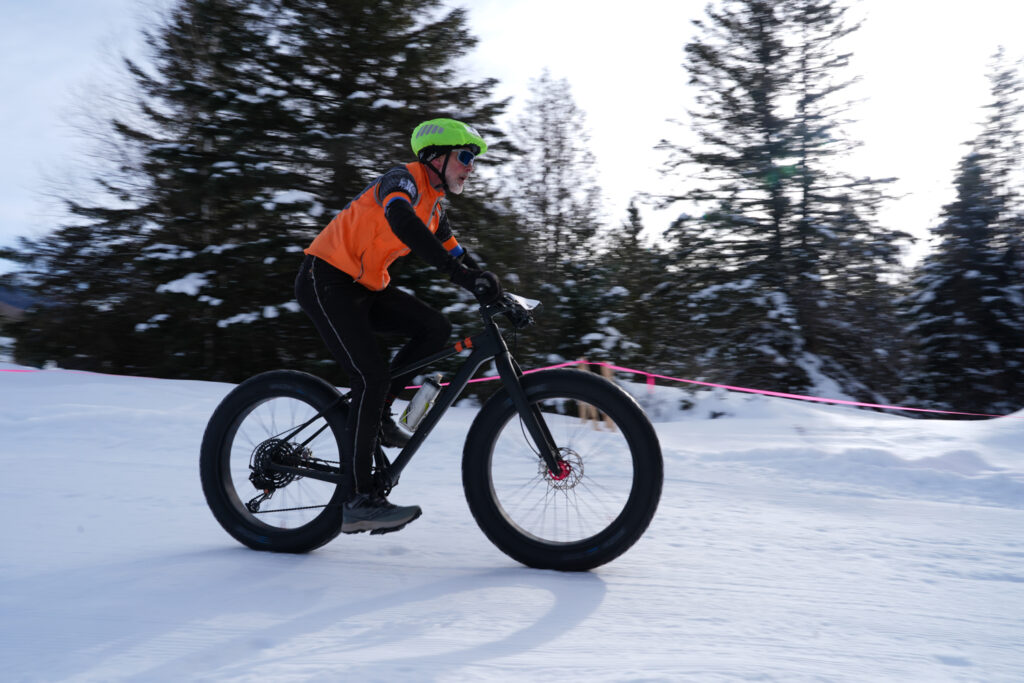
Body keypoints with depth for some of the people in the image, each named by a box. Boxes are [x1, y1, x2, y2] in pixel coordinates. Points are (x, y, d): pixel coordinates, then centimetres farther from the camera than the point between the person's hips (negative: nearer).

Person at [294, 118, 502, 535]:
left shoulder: (433, 207, 13)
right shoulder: (406, 179, -14)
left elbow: (458, 257, 18)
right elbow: (402, 222, -37)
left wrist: (499, 296, 3)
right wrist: (465, 276, -43)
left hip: (365, 287, 9)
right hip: (326, 281, -9)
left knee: (436, 330, -8)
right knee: (371, 376, -19)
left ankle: (376, 412, 6)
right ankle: (358, 501, -16)